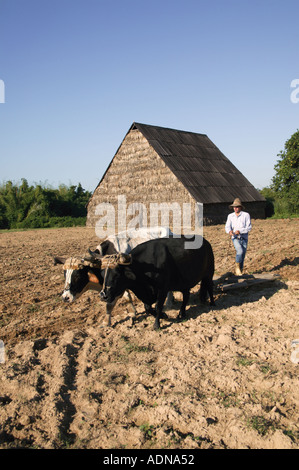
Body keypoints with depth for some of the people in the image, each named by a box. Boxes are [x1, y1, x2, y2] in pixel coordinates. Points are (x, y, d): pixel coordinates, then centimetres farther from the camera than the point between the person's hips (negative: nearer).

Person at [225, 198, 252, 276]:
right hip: (235, 238, 0)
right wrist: (229, 231, -24)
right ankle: (237, 266, -5)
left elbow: (249, 227, -9)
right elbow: (227, 226, 0)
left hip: (244, 238, 0)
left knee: (242, 256, 5)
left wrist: (239, 231, -23)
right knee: (240, 251, -25)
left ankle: (239, 271, 21)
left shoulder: (246, 215, -3)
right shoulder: (230, 216, 6)